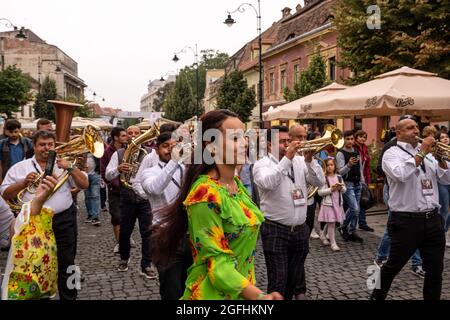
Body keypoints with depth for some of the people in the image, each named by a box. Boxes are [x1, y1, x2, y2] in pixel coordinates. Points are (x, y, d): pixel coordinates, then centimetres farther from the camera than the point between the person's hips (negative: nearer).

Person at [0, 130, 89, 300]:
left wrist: (71, 168, -11)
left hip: (63, 221, 0)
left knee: (66, 265, 7)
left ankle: (69, 297, 22)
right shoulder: (20, 168, 6)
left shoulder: (64, 165, 8)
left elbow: (85, 184, 1)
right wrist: (24, 182, -12)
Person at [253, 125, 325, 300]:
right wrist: (287, 158, -27)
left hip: (300, 229, 5)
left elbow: (319, 181, -1)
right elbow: (268, 183, -26)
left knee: (296, 275, 18)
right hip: (275, 230, -4)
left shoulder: (299, 161, 7)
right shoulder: (262, 164, -5)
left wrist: (309, 160, -15)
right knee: (278, 280, -2)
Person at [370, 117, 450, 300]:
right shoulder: (392, 154, -4)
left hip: (433, 219, 5)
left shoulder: (428, 154, 14)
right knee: (394, 265, 9)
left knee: (435, 269, 10)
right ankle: (377, 296, 29)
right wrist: (421, 153, -17)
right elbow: (400, 174, -24)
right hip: (406, 221, -5)